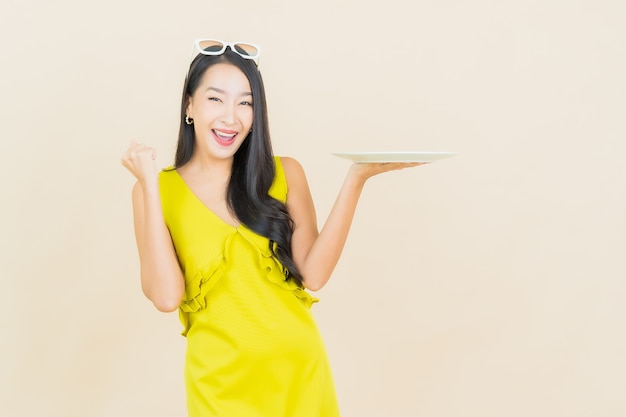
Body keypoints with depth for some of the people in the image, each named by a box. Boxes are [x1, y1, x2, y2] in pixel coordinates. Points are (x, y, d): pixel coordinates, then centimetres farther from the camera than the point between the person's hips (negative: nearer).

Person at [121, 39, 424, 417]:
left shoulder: (285, 174, 0)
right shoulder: (157, 190, -3)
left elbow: (314, 274, -9)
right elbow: (166, 296, -14)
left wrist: (356, 179, -14)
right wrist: (150, 186, -16)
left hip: (299, 369, 2)